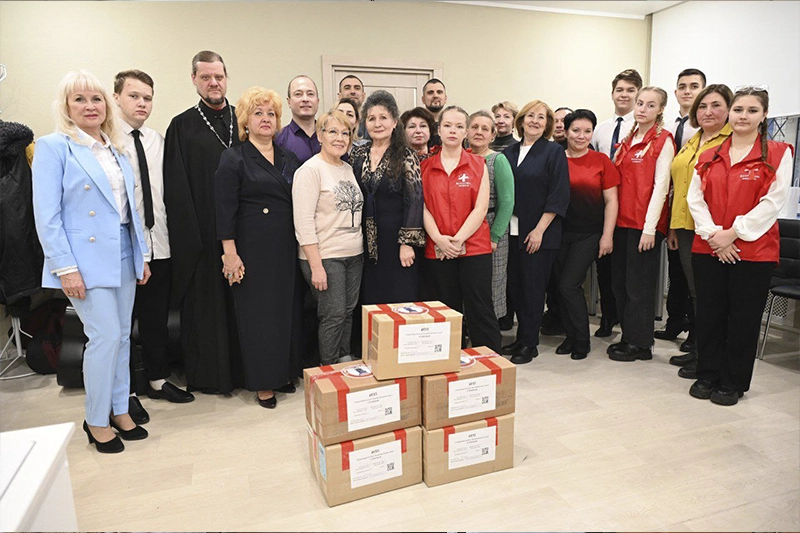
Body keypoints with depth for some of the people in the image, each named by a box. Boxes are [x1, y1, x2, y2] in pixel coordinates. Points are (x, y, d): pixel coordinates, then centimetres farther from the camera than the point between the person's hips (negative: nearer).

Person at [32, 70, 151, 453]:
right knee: (106, 336, -7)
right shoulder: (53, 147, -5)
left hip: (123, 257, 6)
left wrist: (141, 256, 12)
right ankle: (96, 421, 13)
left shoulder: (115, 149, 14)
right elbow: (46, 215, -10)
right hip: (87, 260, -6)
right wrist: (65, 267, -16)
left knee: (122, 336, 11)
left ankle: (119, 411, 25)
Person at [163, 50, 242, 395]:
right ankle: (206, 375, 19)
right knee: (204, 300, 5)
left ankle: (242, 369, 23)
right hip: (201, 233, -2)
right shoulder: (182, 127, 3)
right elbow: (177, 188, -3)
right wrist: (188, 235, -12)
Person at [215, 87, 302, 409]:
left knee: (287, 308, 10)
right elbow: (225, 209, -8)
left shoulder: (289, 160, 13)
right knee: (257, 312, 1)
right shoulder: (234, 158, -2)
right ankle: (262, 383, 14)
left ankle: (283, 373, 26)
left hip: (287, 249, 5)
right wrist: (230, 253, -14)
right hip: (252, 248, -5)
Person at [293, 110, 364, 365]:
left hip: (354, 256, 7)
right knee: (334, 316, -2)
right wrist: (316, 266, -19)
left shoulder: (349, 169, 13)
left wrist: (361, 249, 12)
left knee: (348, 313, 11)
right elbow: (303, 222, -15)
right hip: (325, 257, -7)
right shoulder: (311, 169, -9)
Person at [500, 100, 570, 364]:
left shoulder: (554, 152, -2)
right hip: (513, 232, 5)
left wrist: (539, 229, -14)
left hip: (540, 235, -4)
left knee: (533, 287, -1)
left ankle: (529, 343, 11)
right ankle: (521, 338, 21)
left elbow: (559, 196, -8)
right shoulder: (509, 152, 12)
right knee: (518, 285, 8)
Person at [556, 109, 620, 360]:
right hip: (561, 233, 3)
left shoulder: (601, 160, -1)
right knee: (564, 287, 8)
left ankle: (582, 340, 12)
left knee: (569, 285, -7)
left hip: (589, 234, -3)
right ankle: (571, 336, 26)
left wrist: (607, 236, -7)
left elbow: (611, 200, -1)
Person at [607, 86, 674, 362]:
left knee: (639, 285, 0)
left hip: (645, 224, -7)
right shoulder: (628, 140, 15)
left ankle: (640, 344, 12)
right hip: (622, 220, 7)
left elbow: (661, 185, -11)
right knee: (620, 282, 10)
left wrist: (650, 228, -16)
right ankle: (628, 337, 23)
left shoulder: (663, 140, -4)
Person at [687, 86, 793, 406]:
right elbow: (695, 197, 3)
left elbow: (773, 201, -9)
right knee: (709, 315, 9)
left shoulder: (778, 154, 0)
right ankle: (707, 376, 22)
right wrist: (712, 234, -10)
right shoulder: (709, 156, 10)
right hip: (708, 248, 3)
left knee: (743, 318, 4)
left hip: (753, 250, -3)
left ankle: (732, 383, 17)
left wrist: (733, 232, -15)